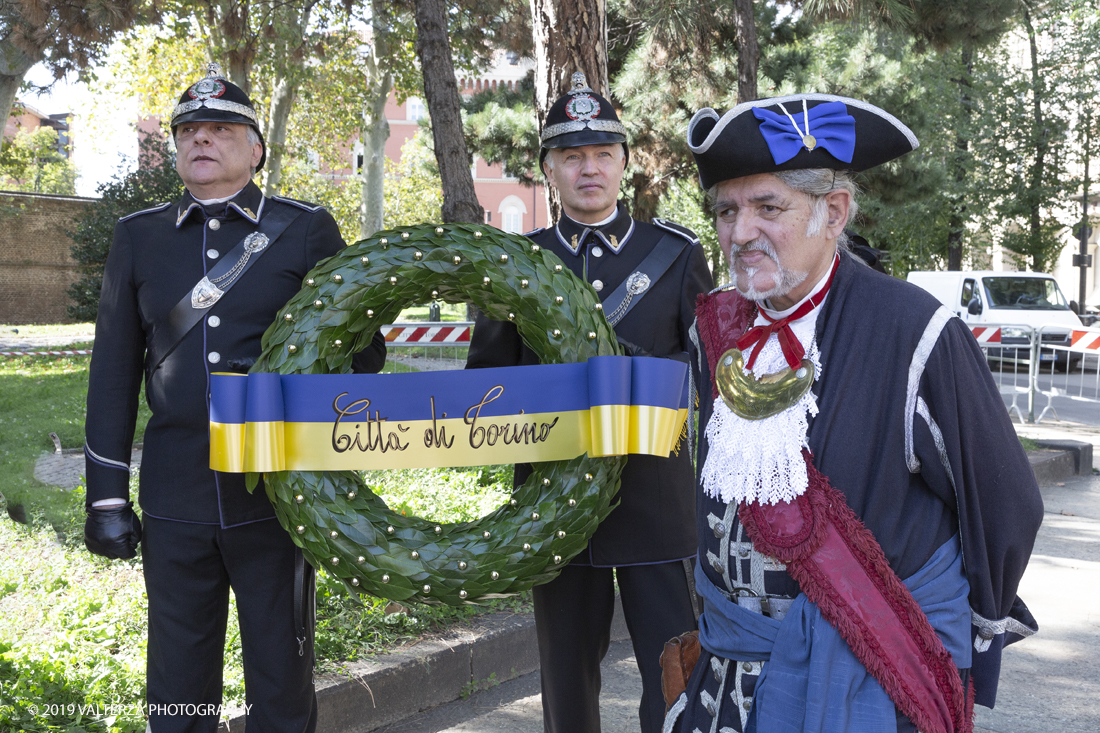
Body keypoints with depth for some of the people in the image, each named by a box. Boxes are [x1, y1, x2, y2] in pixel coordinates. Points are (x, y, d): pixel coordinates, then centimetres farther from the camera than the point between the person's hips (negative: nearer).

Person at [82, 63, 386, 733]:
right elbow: (114, 370, 9)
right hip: (174, 496, 2)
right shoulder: (138, 236, 8)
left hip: (277, 493, -2)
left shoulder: (306, 230, 1)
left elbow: (363, 350, 4)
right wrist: (107, 495, 5)